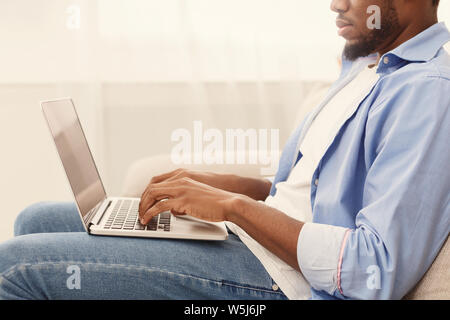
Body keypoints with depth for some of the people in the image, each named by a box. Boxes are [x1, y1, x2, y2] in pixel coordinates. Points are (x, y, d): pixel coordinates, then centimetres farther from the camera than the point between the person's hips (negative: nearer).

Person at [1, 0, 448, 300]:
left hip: (285, 278, -10)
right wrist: (212, 184, 5)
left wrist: (234, 205, -20)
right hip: (244, 236, 10)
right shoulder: (365, 65, 16)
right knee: (37, 221, 12)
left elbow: (379, 272, -26)